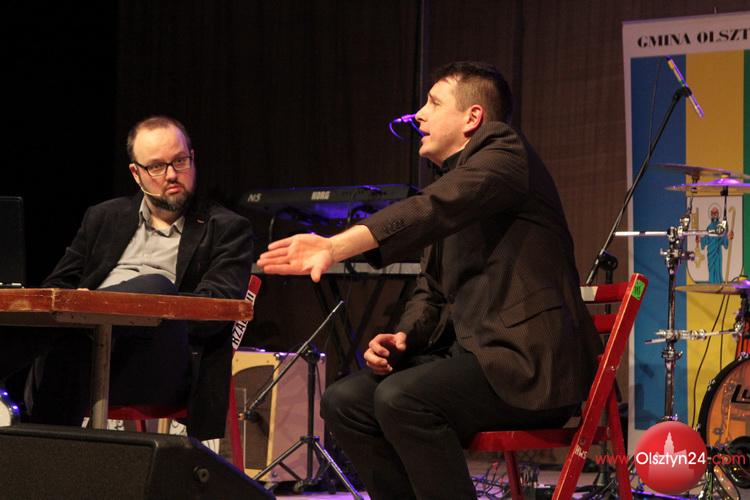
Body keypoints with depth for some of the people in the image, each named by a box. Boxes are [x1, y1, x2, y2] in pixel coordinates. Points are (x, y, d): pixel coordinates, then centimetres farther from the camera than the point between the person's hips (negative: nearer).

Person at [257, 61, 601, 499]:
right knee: (344, 402, -3)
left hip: (529, 363, -9)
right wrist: (403, 337, 1)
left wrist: (335, 247, -39)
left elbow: (431, 210, -27)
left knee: (401, 399, -29)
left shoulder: (503, 151, -8)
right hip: (471, 352, 10)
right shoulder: (457, 175, 21)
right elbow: (433, 290, 23)